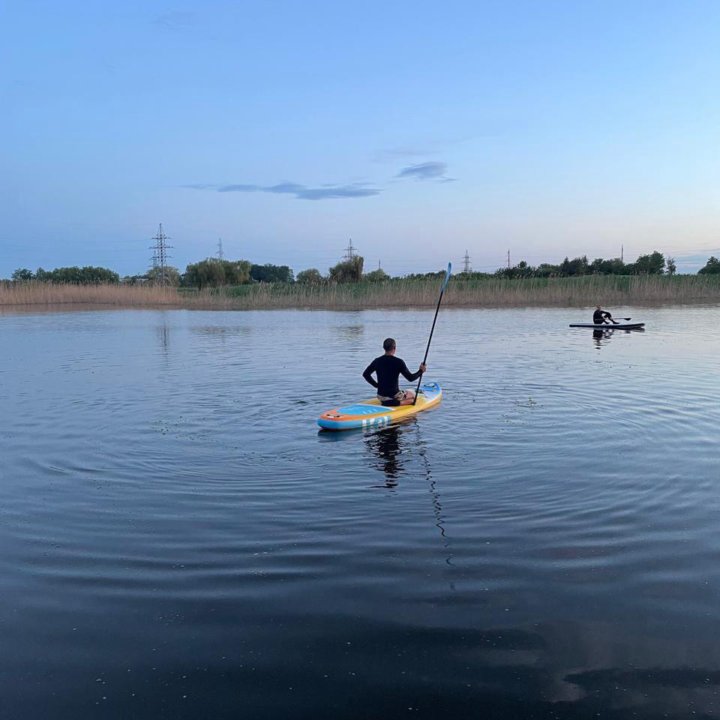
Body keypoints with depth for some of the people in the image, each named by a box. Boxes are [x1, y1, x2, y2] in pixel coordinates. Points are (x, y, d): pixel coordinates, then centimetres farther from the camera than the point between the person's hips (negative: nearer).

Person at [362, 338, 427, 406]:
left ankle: (386, 402, 12)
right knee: (412, 393, 21)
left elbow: (365, 374, 9)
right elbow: (410, 378, -11)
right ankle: (397, 403, -5)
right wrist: (421, 371, 4)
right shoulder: (399, 362, -14)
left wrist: (376, 385, 15)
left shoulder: (377, 361, -1)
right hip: (394, 395, -8)